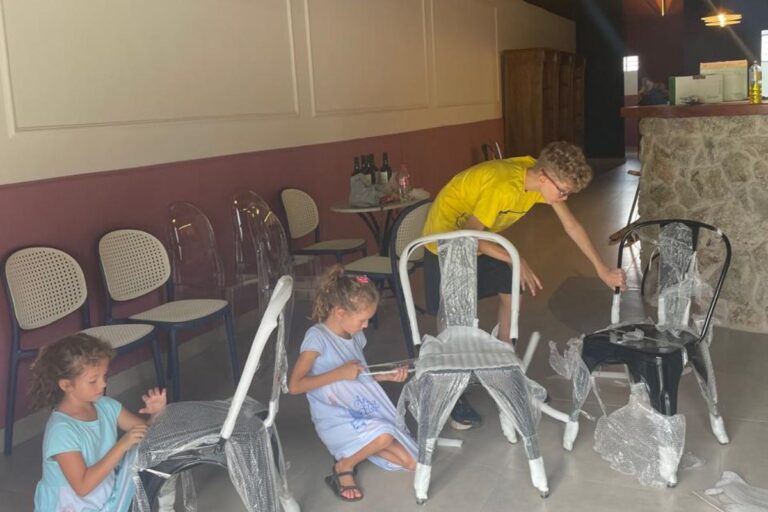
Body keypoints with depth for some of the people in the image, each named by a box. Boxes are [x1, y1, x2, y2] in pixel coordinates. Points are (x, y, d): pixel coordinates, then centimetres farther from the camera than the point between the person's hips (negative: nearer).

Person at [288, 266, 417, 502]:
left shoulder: (355, 336, 4)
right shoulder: (317, 337, -19)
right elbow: (294, 386, -23)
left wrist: (388, 376, 1)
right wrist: (339, 373, -24)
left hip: (364, 412, 7)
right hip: (335, 419, -7)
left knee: (411, 462, 0)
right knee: (383, 436, -34)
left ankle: (352, 450, 14)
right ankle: (342, 467, -6)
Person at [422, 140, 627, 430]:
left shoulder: (542, 177, -12)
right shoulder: (503, 187, -36)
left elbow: (571, 225, -2)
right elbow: (470, 236, -27)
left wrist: (603, 270, -2)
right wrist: (516, 260, -22)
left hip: (478, 236, 8)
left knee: (511, 296, 5)